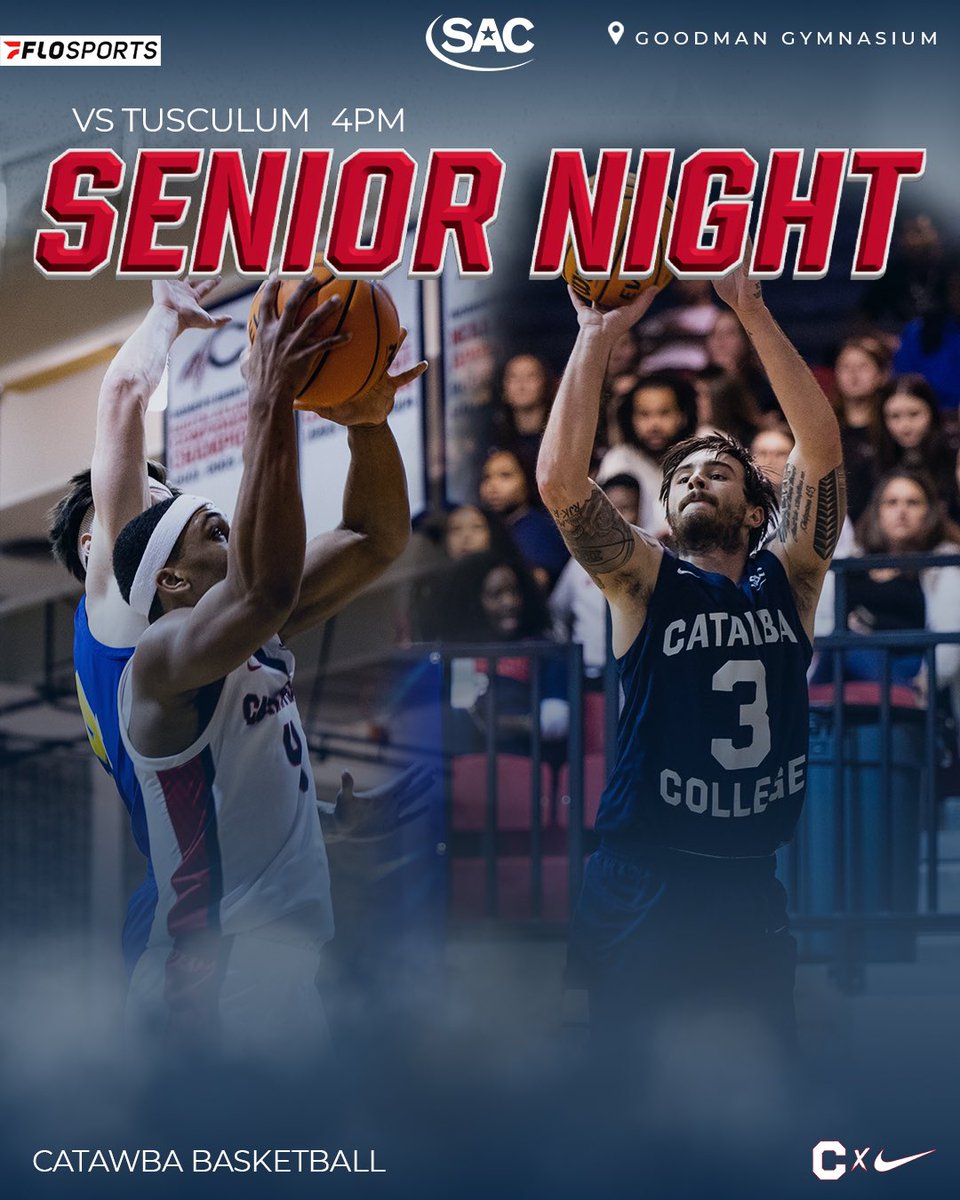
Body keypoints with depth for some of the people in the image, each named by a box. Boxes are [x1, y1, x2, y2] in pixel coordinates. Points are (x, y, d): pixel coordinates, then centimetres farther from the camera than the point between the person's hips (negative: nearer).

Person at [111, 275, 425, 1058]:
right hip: (215, 993, -9)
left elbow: (376, 542, 14)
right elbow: (266, 585, -35)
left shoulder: (260, 642, 12)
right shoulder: (163, 661, -14)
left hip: (285, 969, 9)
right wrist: (271, 402, -37)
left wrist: (367, 420, -3)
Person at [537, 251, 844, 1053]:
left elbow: (822, 445, -5)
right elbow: (560, 479, -14)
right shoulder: (646, 582, 1)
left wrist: (752, 311, -12)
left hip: (751, 890, 3)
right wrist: (598, 336, -15)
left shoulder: (788, 579, 6)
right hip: (643, 889, -2)